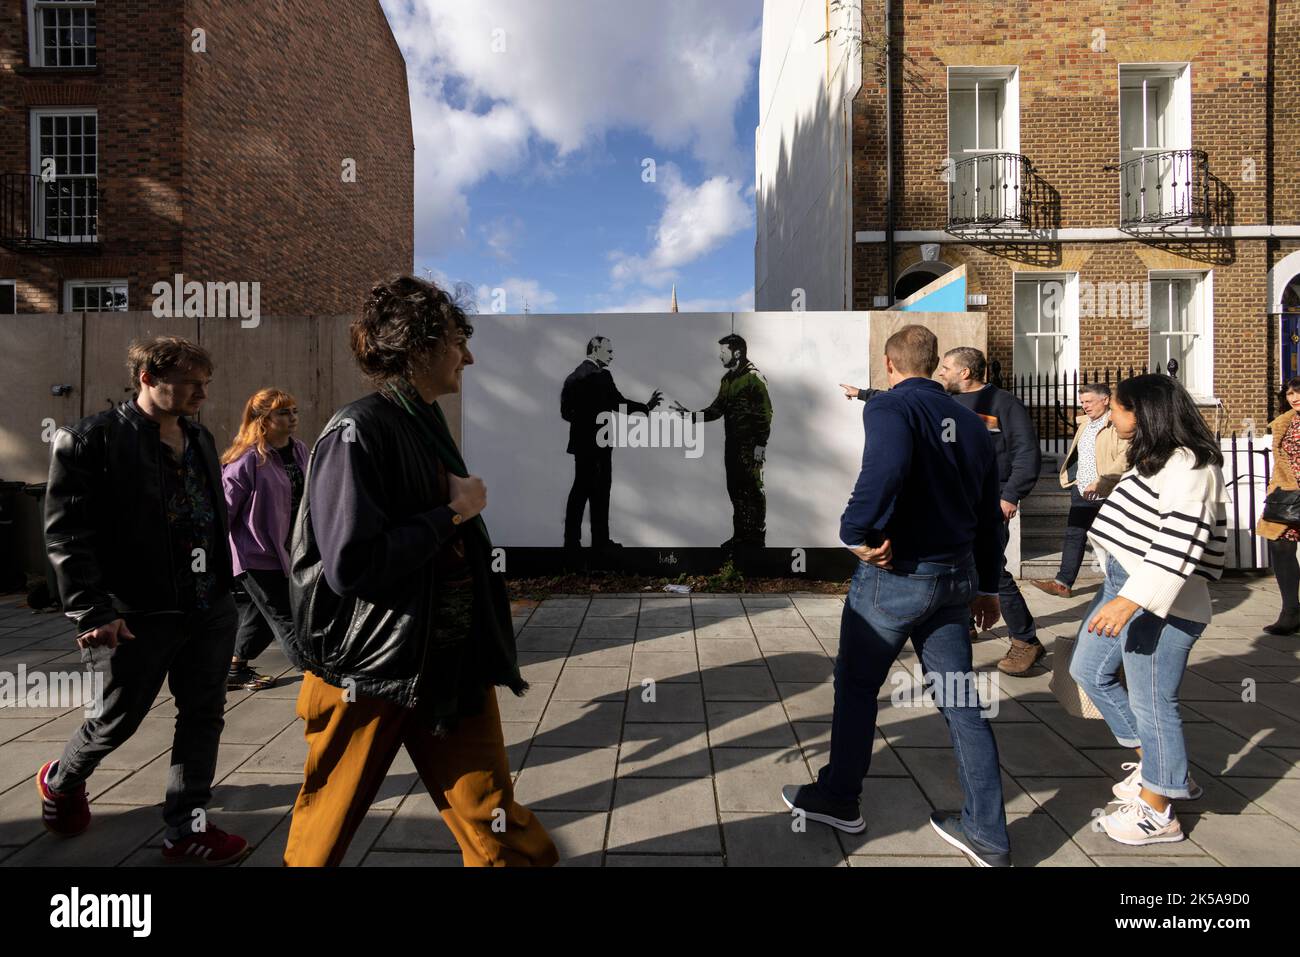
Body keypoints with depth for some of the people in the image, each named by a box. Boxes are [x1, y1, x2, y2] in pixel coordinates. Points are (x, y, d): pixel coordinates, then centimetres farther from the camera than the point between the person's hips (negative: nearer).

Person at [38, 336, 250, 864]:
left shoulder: (200, 438, 9)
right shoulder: (89, 439, -10)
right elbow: (66, 534, -13)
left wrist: (222, 587, 13)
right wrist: (94, 611, -17)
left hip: (210, 607, 6)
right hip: (139, 615, -5)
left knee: (203, 716, 9)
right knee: (118, 720, 14)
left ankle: (186, 828, 22)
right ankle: (60, 781, 46)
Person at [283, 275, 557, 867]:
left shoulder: (428, 423, 10)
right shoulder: (357, 432, -17)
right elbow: (350, 566, -26)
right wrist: (455, 512, -17)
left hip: (454, 662, 7)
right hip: (368, 667, -6)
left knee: (501, 835, 6)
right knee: (325, 830, 18)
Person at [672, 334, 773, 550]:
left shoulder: (753, 377, -10)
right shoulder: (727, 379, 14)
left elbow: (765, 413, -14)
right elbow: (716, 410, 15)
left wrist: (761, 444, -17)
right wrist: (691, 414, 3)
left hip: (750, 445, -8)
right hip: (732, 444, 8)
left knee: (752, 490, -4)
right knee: (735, 490, 12)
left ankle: (756, 538, 5)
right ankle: (740, 535, 22)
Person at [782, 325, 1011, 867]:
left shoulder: (889, 407, -11)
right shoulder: (971, 422, 10)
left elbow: (887, 466, -35)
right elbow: (989, 512, 13)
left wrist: (858, 533, -23)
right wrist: (987, 586, 20)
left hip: (895, 577, -6)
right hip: (956, 577, 7)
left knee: (856, 686, 12)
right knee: (961, 700, 13)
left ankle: (837, 799, 28)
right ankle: (988, 836, 22)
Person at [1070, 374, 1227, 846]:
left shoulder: (1188, 467, -18)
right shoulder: (1151, 459, 14)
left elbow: (1179, 542, -27)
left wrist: (1131, 600, -34)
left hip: (1161, 604, -11)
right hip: (1123, 589, 11)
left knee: (1151, 701, 1)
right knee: (1089, 670, 18)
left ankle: (1157, 813, 19)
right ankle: (1157, 763, 34)